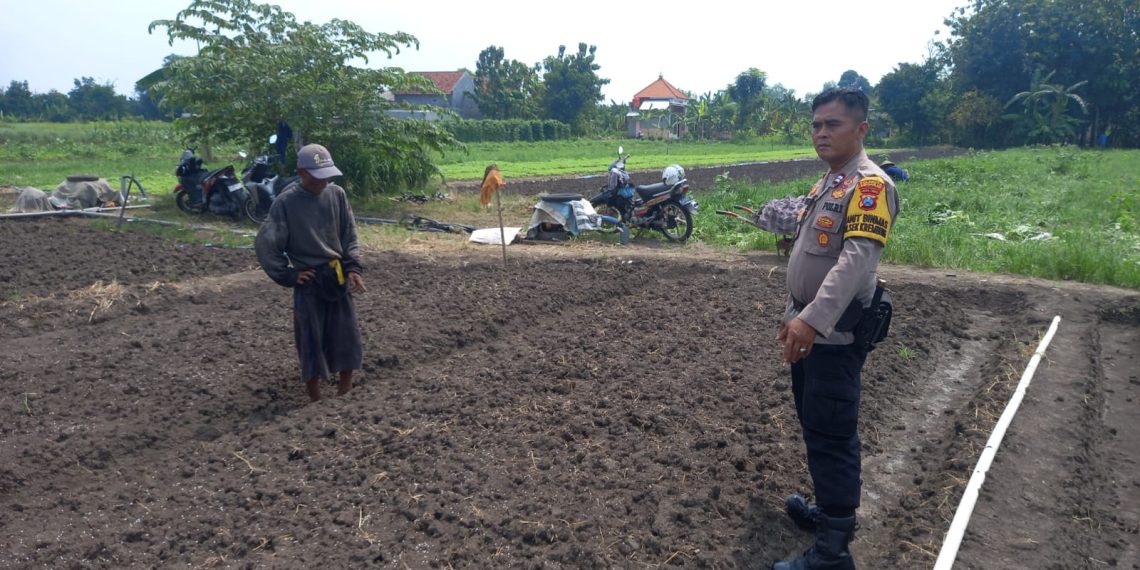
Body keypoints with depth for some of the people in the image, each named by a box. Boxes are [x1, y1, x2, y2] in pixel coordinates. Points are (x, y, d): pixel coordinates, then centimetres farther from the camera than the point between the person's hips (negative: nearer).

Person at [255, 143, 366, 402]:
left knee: (346, 334, 7)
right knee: (311, 338, 2)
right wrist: (287, 275, -9)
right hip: (308, 281, -3)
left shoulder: (337, 194, -1)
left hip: (338, 276, 4)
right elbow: (265, 244, -7)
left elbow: (350, 236, 7)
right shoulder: (286, 203, -11)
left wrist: (353, 268, -5)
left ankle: (346, 392, 21)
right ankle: (315, 396, 15)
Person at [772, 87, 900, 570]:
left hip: (834, 332, -10)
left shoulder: (869, 185, -17)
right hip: (809, 326, 10)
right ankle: (829, 510, 35)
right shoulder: (827, 182, 14)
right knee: (813, 426, 19)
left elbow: (857, 260, -30)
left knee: (831, 436, -6)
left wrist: (812, 319, -38)